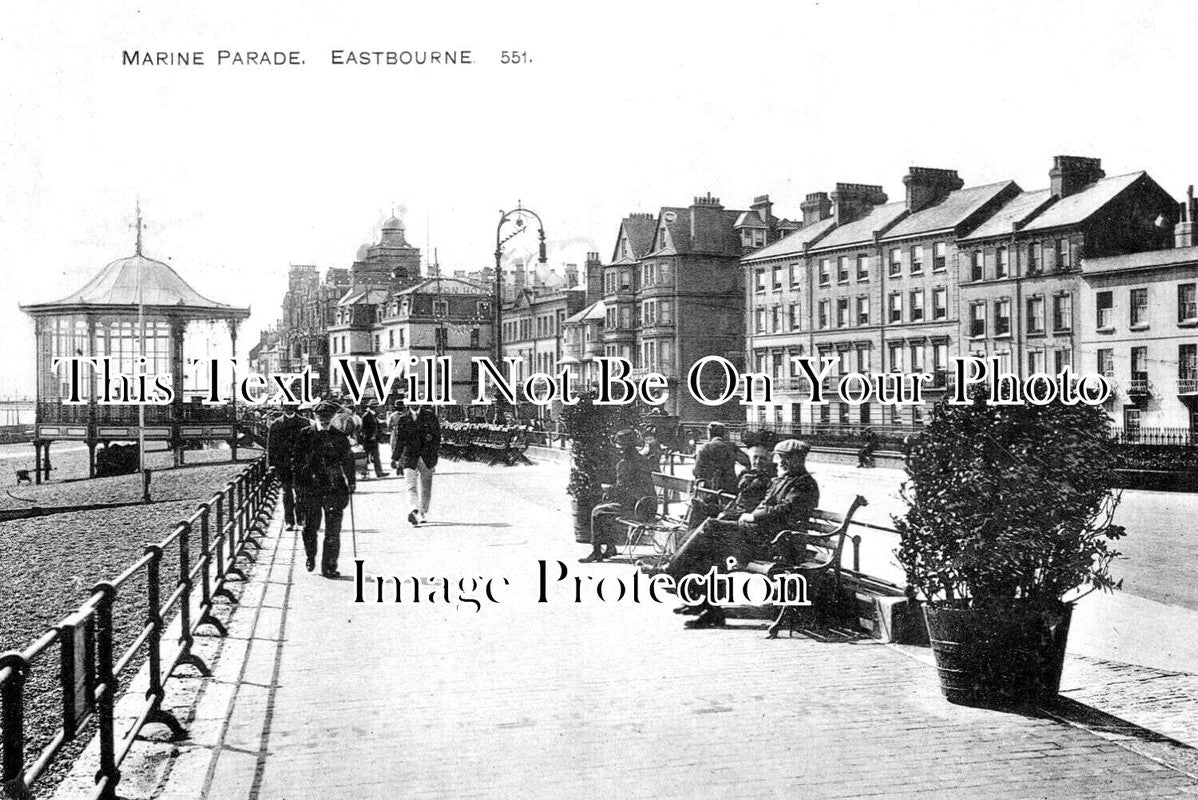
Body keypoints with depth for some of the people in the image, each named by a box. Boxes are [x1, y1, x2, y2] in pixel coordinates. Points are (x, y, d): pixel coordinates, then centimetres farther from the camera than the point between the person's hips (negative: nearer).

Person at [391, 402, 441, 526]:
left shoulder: (429, 416, 4)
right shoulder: (402, 419, 5)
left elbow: (437, 434, 1)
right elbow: (399, 440, 6)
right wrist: (395, 458, 1)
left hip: (427, 456, 1)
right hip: (409, 457, -1)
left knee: (426, 487, 10)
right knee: (411, 486, -15)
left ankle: (422, 513, 24)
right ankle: (413, 510, -31)